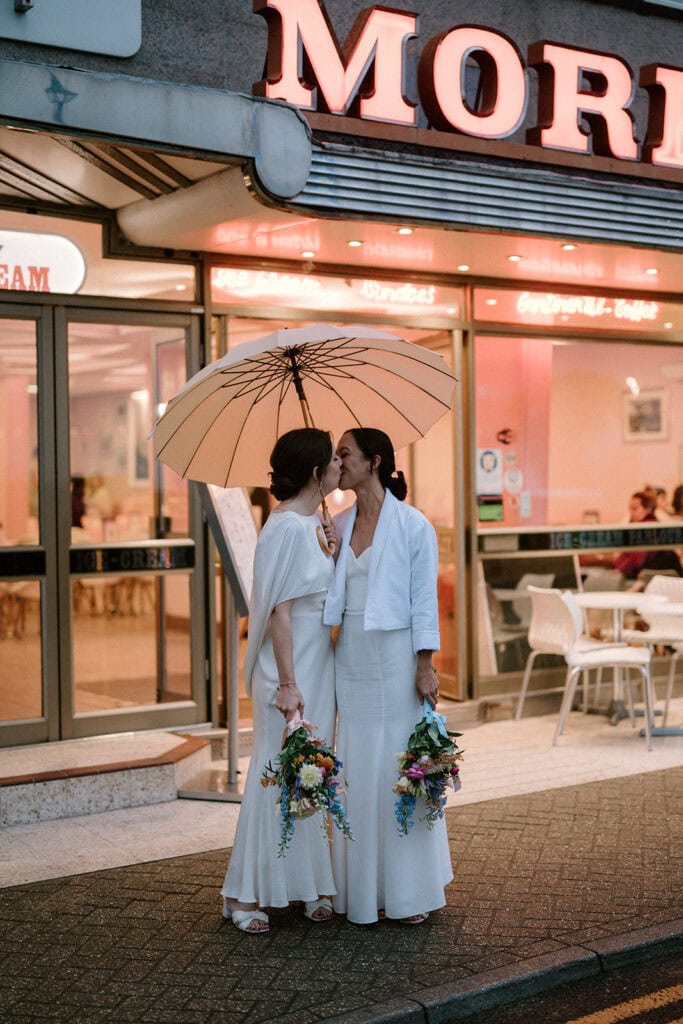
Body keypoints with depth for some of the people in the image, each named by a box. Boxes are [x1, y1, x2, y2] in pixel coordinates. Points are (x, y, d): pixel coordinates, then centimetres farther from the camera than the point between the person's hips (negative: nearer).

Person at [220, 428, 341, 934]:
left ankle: (311, 884, 23)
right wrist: (288, 684, -21)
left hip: (320, 663, 9)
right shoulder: (287, 528, -17)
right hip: (292, 667, -9)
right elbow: (281, 612, -20)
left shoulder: (316, 525, 10)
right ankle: (245, 893, 9)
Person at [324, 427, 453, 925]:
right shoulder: (338, 525, 9)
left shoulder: (413, 525, -6)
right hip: (350, 658, 5)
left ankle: (410, 891, 14)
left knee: (400, 769, 2)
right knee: (357, 773, 8)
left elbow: (424, 599, -7)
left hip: (396, 658, -5)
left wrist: (425, 666, -10)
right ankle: (364, 889, 18)